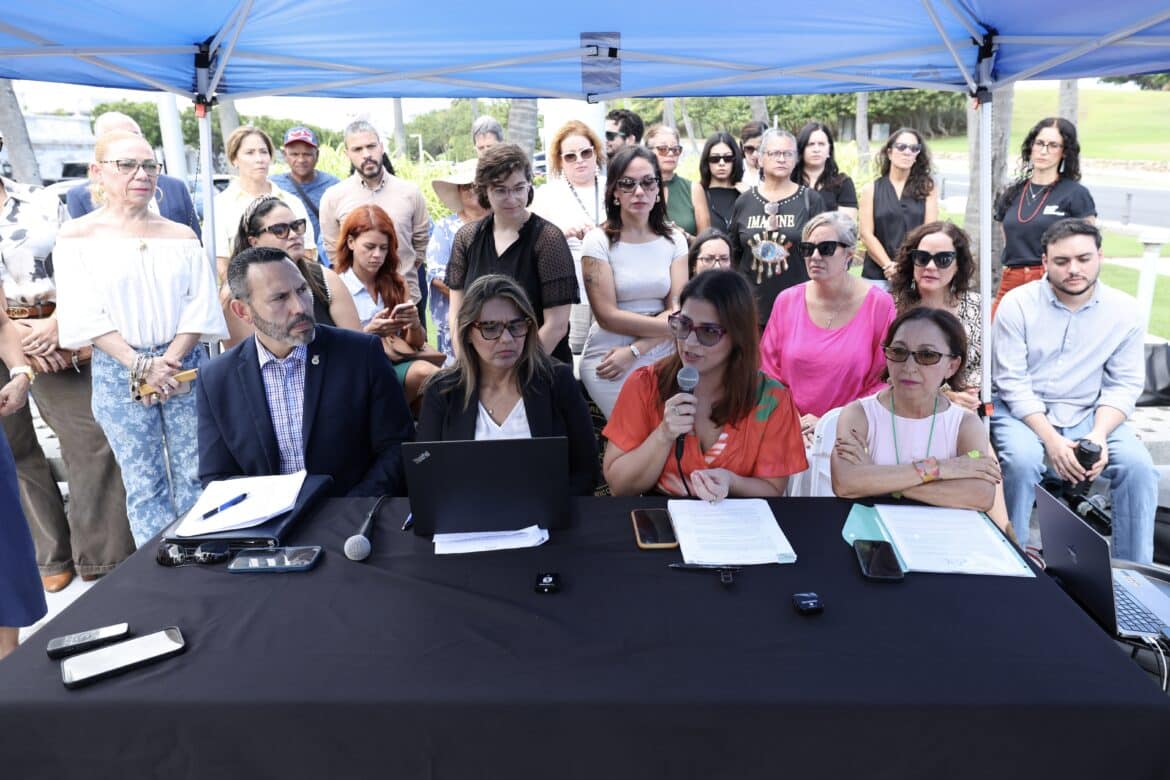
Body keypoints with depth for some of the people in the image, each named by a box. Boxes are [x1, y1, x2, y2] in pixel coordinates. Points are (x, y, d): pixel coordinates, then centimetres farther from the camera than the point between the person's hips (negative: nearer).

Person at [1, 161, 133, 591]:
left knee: (92, 437, -4)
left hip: (53, 336, 0)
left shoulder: (44, 203, 6)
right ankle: (48, 555, 21)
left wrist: (58, 322, -11)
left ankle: (102, 554, 7)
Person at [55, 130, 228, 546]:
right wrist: (141, 366, -16)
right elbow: (84, 316, -7)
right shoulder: (76, 235, 1)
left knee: (195, 478, 5)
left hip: (185, 368, 2)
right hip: (118, 373, -1)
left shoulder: (181, 235, 6)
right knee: (144, 484, 6)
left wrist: (171, 362, -12)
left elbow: (200, 306, 0)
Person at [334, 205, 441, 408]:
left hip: (399, 361, 4)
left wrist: (415, 324, -7)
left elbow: (418, 342, 16)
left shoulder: (396, 282, 15)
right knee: (424, 373, -34)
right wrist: (369, 332, -16)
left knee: (423, 371, -33)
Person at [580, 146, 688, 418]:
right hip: (608, 360, -3)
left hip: (663, 358, 3)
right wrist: (672, 326, -11)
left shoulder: (674, 239, 6)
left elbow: (677, 311, -2)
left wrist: (633, 351, -13)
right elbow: (608, 316, -10)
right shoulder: (598, 241, -5)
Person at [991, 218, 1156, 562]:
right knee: (1023, 460, -31)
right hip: (1024, 411, -3)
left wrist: (1099, 434, -19)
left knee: (1138, 464, -20)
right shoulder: (1017, 304, -9)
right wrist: (1051, 439, -23)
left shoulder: (1123, 310, -1)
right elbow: (1012, 382, -13)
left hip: (1088, 414, 3)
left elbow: (1124, 385, 0)